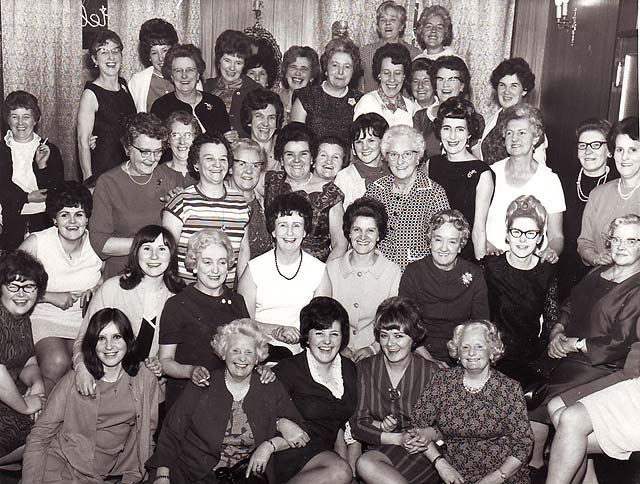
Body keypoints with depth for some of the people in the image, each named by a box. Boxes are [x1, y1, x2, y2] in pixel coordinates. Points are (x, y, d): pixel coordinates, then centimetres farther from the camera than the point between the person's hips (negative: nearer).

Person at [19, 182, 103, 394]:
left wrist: (96, 290, -6)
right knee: (57, 362, -31)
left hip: (85, 319, 2)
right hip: (44, 317, -2)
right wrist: (51, 296, -14)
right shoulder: (36, 243, -7)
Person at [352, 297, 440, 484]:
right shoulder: (365, 369, 3)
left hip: (425, 453, -3)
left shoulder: (431, 372, -2)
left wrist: (430, 434, -19)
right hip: (380, 450, 3)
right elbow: (357, 424, 0)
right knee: (365, 463, -32)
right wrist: (398, 439, -14)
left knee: (367, 464, -30)